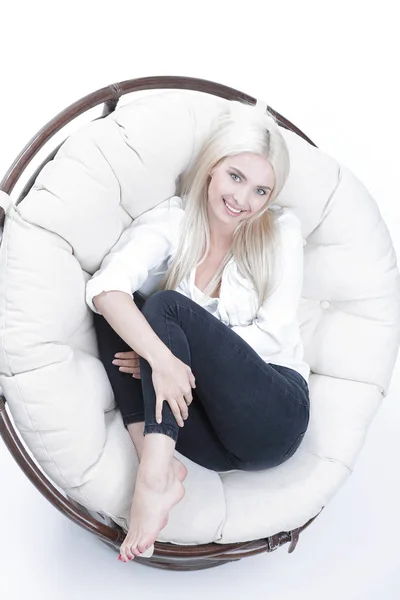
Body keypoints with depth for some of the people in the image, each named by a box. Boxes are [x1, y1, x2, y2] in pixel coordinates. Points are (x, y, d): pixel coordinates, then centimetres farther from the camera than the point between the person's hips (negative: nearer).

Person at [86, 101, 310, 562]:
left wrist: (177, 356, -17)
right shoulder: (171, 222, 0)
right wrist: (162, 357, -36)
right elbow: (105, 286, -20)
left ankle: (152, 479, -34)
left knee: (168, 305, -22)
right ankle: (157, 463, -30)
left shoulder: (282, 231, 1)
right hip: (204, 429, 3)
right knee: (117, 309, -16)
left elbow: (273, 336, -8)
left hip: (273, 416, -2)